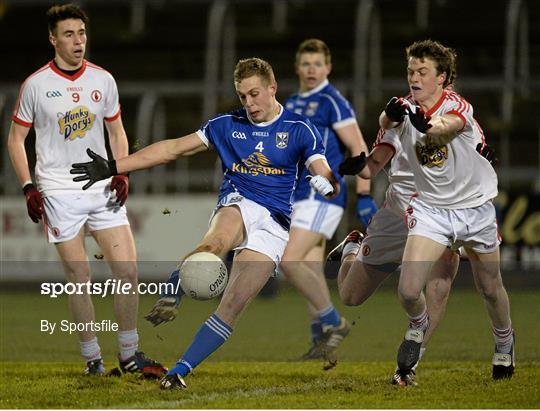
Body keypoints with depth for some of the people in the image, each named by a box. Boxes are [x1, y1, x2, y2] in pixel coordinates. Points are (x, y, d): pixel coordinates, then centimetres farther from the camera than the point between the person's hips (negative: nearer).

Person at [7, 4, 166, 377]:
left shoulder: (103, 80, 6)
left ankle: (130, 355, 7)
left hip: (102, 189, 3)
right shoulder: (36, 85, -3)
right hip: (58, 192, -3)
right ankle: (92, 358, 8)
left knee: (127, 269, -5)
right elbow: (16, 139, 4)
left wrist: (121, 174, 3)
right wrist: (28, 187, -5)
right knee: (79, 278, -3)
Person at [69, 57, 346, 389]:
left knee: (232, 307, -16)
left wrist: (330, 184, -32)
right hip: (238, 205, 2)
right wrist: (113, 168, 10)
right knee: (214, 244, -39)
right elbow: (173, 149, 15)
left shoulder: (299, 129, 6)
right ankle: (168, 299, -54)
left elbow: (325, 177, -5)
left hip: (274, 225, -1)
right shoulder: (228, 125, 14)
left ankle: (179, 371, -12)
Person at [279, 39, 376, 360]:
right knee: (312, 272, 7)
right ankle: (322, 342, 10)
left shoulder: (332, 102, -8)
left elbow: (359, 149, -12)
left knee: (290, 261, -17)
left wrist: (365, 197, -17)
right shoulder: (292, 105, 17)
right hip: (300, 198, 8)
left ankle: (334, 322, -7)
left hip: (323, 195, -8)